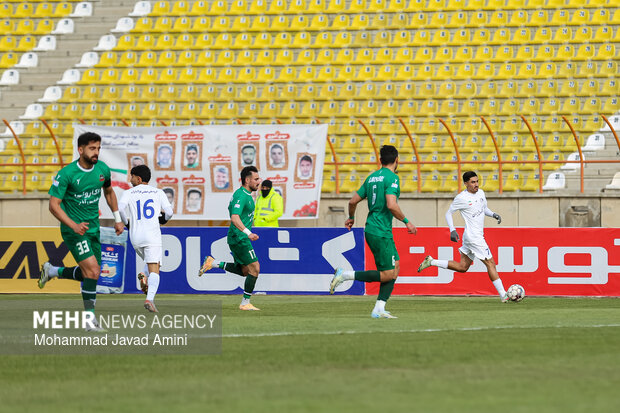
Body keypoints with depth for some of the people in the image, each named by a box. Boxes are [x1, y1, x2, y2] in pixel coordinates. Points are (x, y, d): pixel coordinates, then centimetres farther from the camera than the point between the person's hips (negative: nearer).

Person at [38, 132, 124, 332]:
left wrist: (117, 219, 18)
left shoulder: (103, 169, -1)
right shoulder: (66, 174, -18)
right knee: (92, 271, -17)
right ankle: (91, 321, -8)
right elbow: (53, 205, -18)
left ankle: (52, 271, 37)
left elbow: (109, 192, 20)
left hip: (93, 228, 7)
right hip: (74, 230, -7)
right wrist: (74, 225, -29)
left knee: (90, 273, 14)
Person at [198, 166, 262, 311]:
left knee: (244, 271, 15)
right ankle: (245, 303, -1)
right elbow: (234, 218, -28)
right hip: (239, 238, -10)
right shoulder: (242, 196, -17)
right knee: (254, 268, -6)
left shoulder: (245, 194, 15)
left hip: (236, 238, 10)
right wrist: (247, 233, -39)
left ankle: (214, 263, 11)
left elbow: (231, 209, 29)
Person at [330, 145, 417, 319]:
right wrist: (406, 222, -11)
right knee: (387, 275, -7)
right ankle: (344, 275, -9)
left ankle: (379, 309, 5)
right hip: (381, 232, -9)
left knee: (395, 268, 11)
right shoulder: (392, 177, -11)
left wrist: (351, 218, 34)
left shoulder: (372, 177, 13)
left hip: (371, 230, 9)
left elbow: (353, 201, 15)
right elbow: (391, 205, -24)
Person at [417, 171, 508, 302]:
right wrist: (452, 231, -13)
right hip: (473, 236, -9)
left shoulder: (480, 192, 9)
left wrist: (493, 214, 5)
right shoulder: (461, 198, -12)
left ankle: (431, 262, 21)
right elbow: (448, 213, -2)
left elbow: (484, 208, 25)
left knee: (462, 267, 14)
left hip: (478, 236, 9)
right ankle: (503, 295, -4)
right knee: (490, 263, -8)